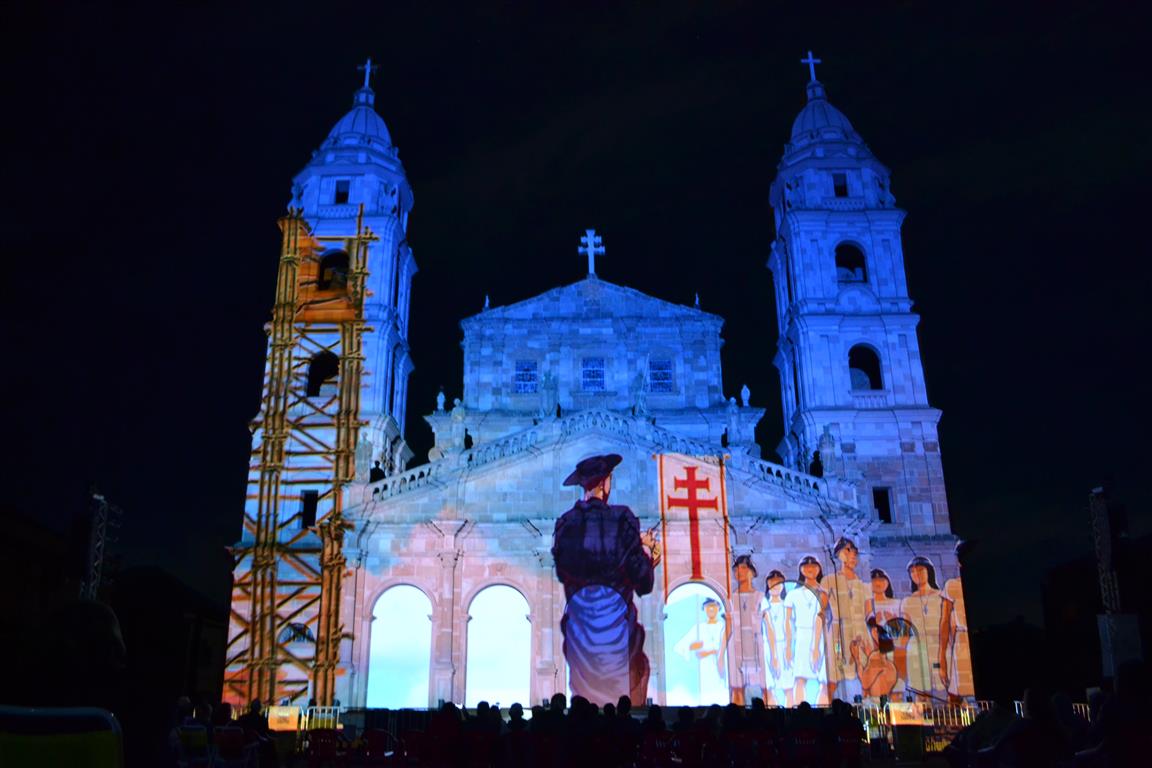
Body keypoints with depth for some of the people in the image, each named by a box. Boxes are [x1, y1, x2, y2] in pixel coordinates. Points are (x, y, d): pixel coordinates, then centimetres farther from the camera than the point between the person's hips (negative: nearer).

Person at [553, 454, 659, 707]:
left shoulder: (565, 523, -2)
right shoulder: (621, 519, -12)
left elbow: (562, 572, 8)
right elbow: (639, 571, -10)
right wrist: (646, 549, 9)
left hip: (579, 613, 3)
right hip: (614, 613, -3)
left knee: (584, 683, 17)